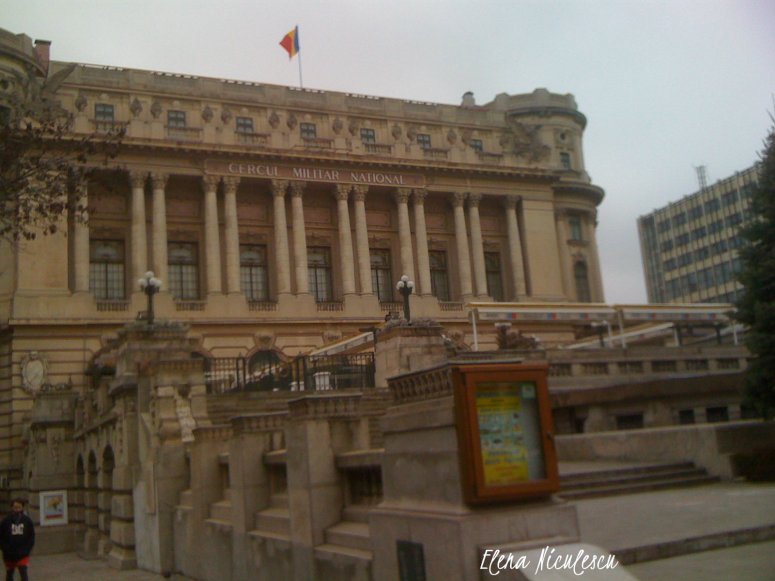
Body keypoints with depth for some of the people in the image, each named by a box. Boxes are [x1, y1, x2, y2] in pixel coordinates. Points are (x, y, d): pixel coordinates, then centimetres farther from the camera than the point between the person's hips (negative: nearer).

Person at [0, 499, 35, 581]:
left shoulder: (27, 520, -3)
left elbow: (31, 537, 3)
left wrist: (27, 549, -6)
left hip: (23, 555, -1)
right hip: (9, 555, 1)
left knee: (24, 574, -9)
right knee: (9, 574, 16)